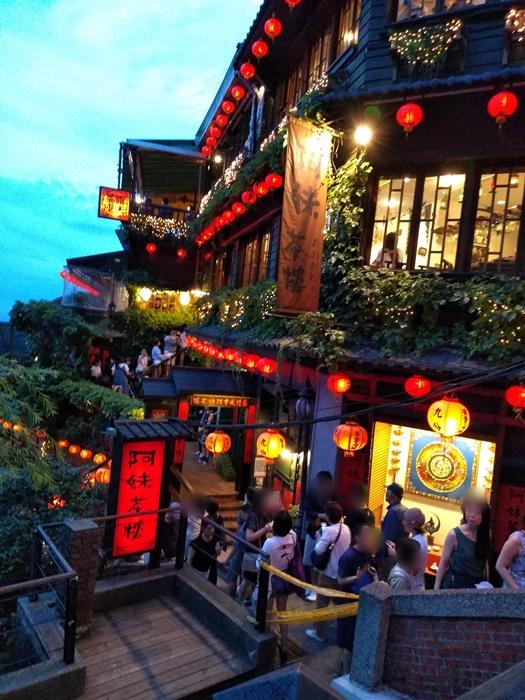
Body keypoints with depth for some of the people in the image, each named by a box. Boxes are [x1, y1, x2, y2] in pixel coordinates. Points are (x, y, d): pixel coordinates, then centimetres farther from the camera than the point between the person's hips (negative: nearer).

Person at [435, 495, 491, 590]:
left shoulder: (485, 535, 0)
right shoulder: (454, 535, -13)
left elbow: (484, 563, 10)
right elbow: (443, 563, -9)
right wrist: (437, 587, -10)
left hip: (477, 585, 4)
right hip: (455, 583, -4)